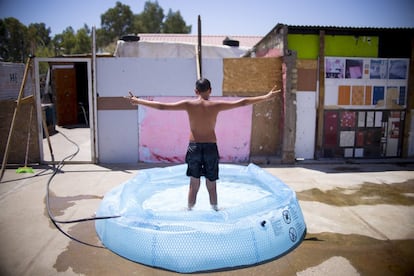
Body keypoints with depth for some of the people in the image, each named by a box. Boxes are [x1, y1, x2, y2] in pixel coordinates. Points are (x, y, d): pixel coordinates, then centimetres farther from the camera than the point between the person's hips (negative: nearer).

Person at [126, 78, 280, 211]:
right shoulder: (216, 105, -6)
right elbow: (241, 103, -3)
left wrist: (137, 101, 7)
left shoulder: (188, 104, -5)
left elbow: (161, 106, -3)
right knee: (211, 185, 12)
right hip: (211, 147, 0)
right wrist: (266, 97, 5)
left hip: (194, 147, 1)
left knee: (194, 185, 13)